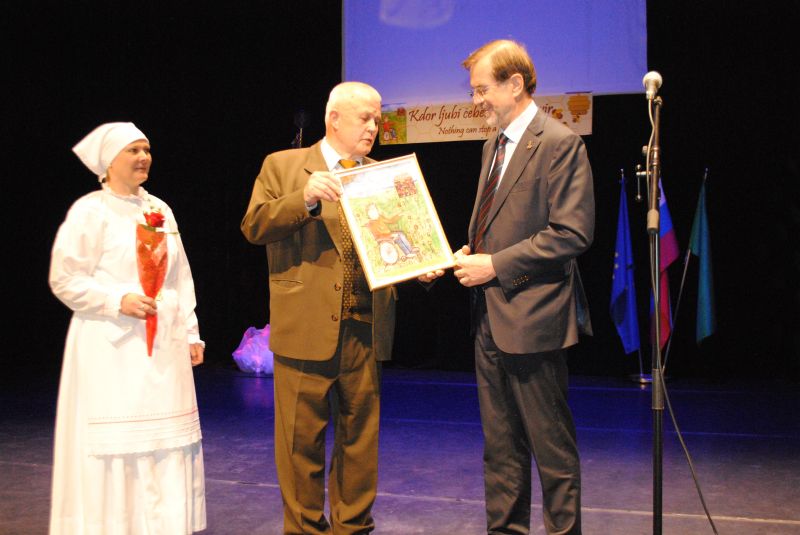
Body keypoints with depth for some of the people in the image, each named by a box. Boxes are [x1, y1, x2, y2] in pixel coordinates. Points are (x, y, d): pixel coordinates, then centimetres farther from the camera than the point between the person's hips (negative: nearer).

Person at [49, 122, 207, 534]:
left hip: (163, 347, 6)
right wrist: (118, 301, -17)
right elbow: (65, 279, -6)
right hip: (111, 348, -5)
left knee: (167, 442, 6)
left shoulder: (159, 210, 13)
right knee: (113, 445, -2)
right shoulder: (89, 211, -4)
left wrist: (191, 333, 11)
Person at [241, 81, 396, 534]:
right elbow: (254, 226, -6)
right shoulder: (282, 166, 5)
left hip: (366, 329, 3)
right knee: (302, 438, 6)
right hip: (306, 327, -3)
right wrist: (305, 198, -20)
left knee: (360, 437, 11)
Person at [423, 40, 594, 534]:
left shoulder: (559, 144, -11)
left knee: (552, 446, 4)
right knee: (500, 447, 16)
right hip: (491, 319, 9)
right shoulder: (493, 146, 16)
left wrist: (496, 265, -18)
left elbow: (572, 233, -18)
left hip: (531, 318, -9)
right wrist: (467, 254, 4)